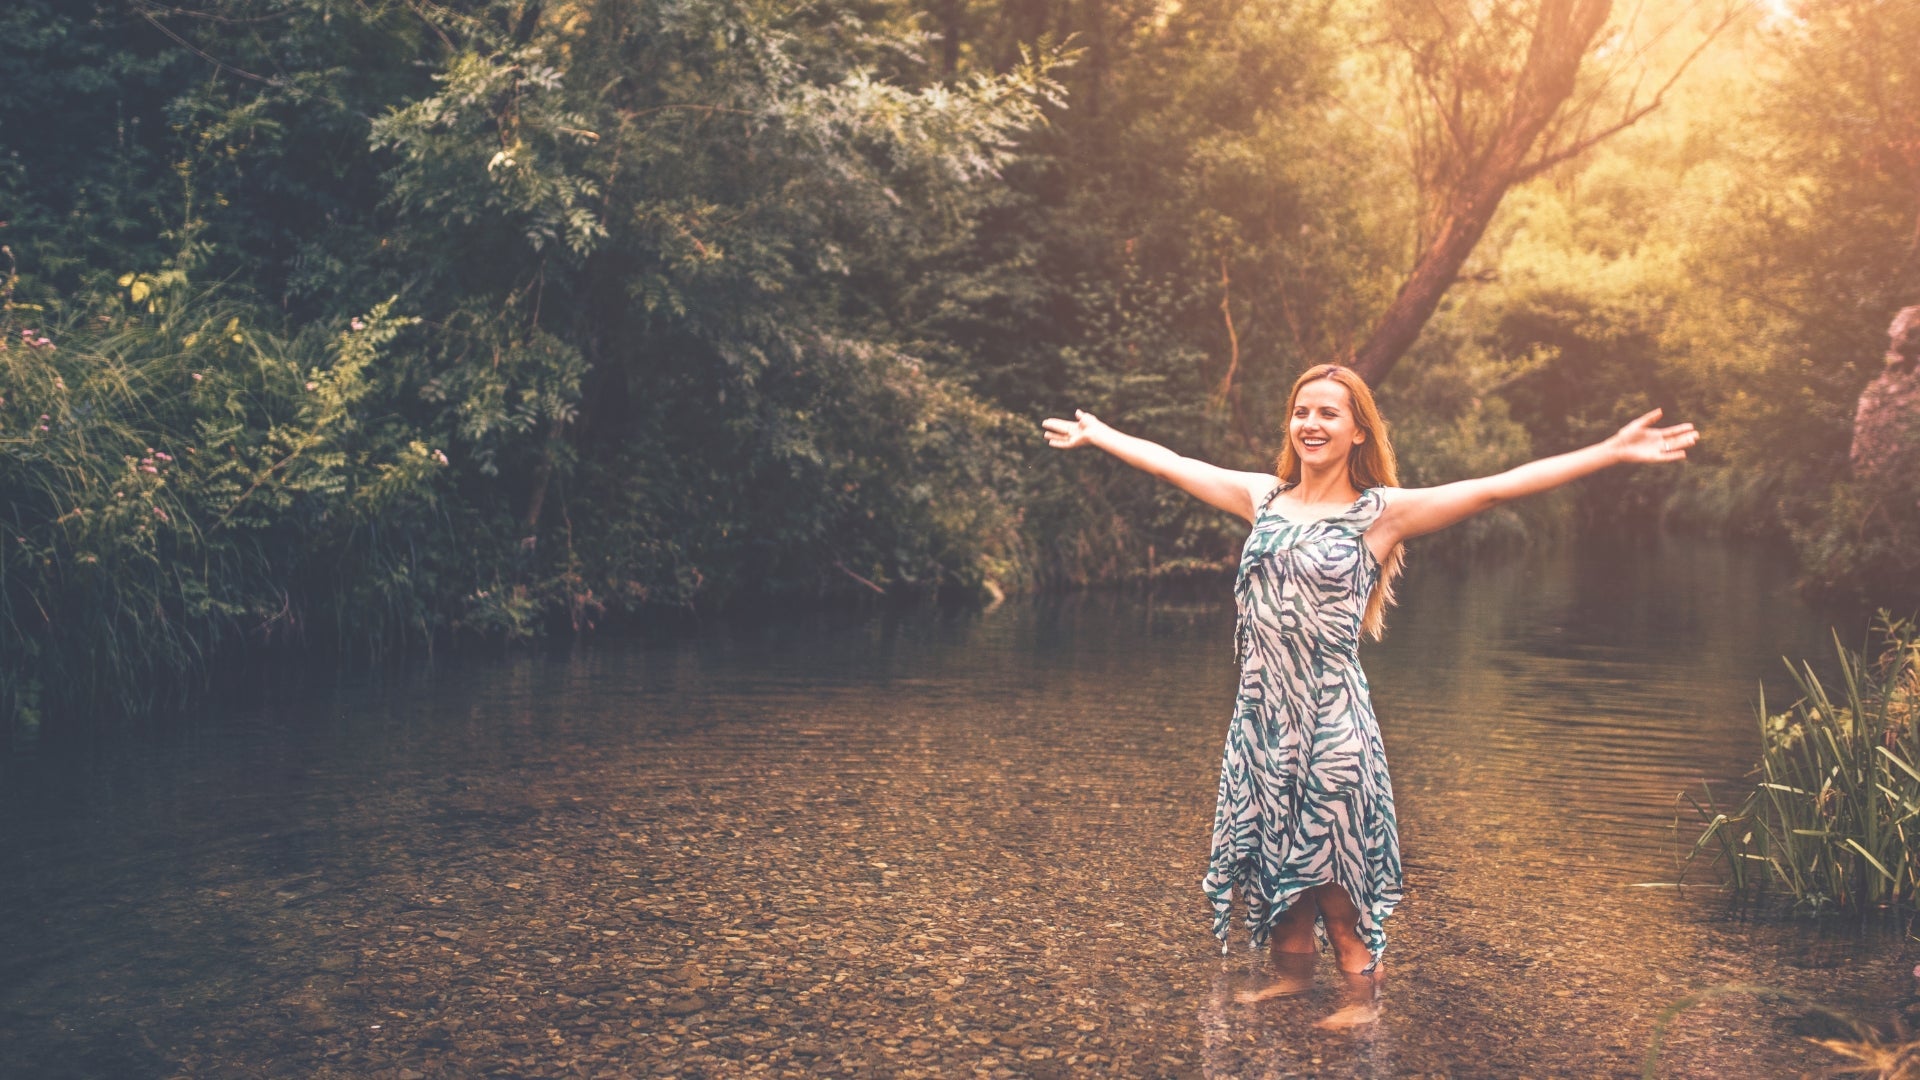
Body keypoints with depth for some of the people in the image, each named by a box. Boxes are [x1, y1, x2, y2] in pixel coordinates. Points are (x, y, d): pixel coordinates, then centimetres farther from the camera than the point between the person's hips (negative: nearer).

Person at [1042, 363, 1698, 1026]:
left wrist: (1614, 452, -20)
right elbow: (1168, 464, 20)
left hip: (1330, 713, -5)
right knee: (1271, 845, 13)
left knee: (1329, 854, 1)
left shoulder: (1381, 512, -5)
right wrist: (1095, 435, 30)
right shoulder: (1262, 497, 8)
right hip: (1262, 707, 5)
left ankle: (1361, 992, 17)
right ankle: (1292, 972, 31)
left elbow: (1495, 489, -13)